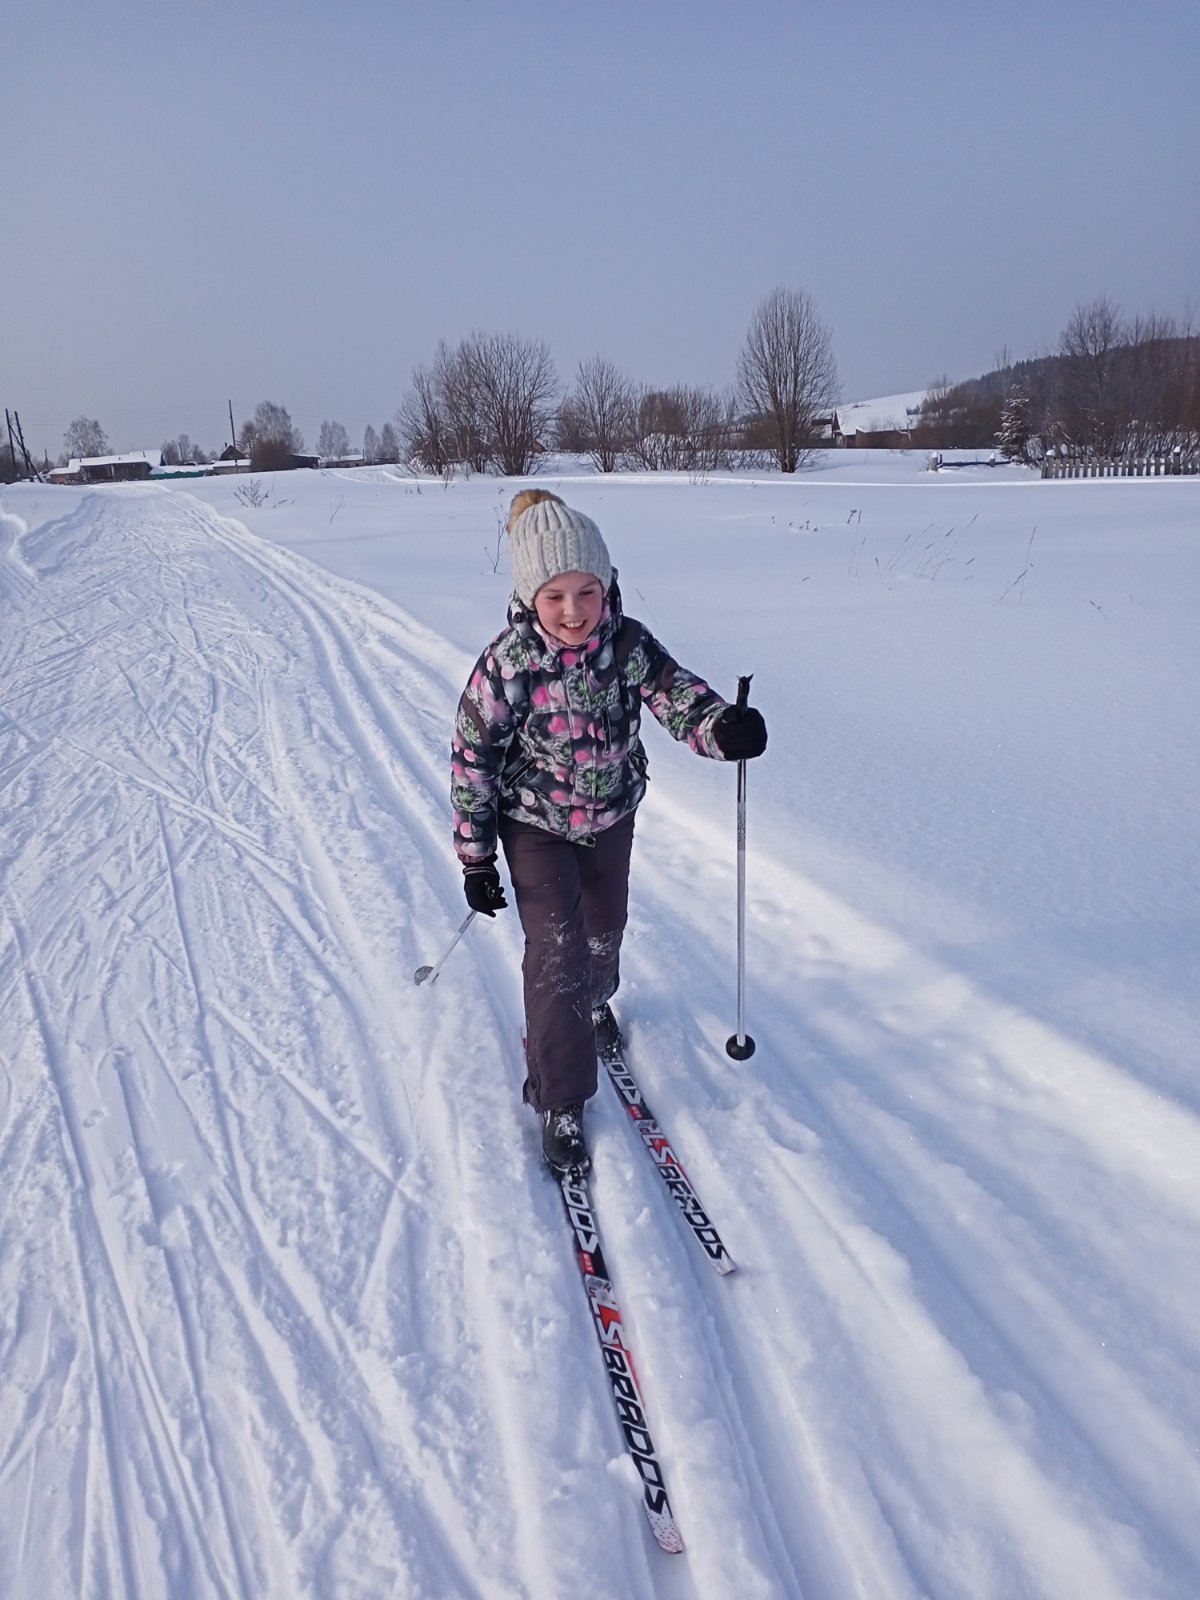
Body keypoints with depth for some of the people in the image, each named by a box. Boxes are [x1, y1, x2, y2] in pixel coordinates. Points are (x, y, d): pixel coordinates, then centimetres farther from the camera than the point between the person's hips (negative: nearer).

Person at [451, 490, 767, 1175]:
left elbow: (678, 694, -29)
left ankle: (595, 1003, 58)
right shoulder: (505, 666, -24)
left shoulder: (630, 645, -18)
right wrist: (475, 859, -11)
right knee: (556, 953, -8)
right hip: (536, 825, -3)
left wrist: (725, 727, -54)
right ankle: (560, 1101, 9)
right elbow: (472, 759, -16)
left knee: (604, 928, 23)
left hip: (613, 817, 4)